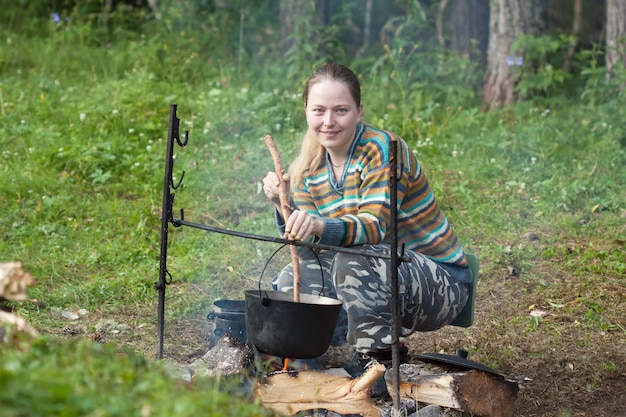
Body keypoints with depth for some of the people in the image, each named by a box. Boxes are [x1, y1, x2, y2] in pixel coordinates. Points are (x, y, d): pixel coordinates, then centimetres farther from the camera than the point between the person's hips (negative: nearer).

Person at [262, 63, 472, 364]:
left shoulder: (383, 150, -17)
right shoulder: (310, 168, 4)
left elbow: (375, 227, -30)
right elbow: (306, 248, 0)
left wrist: (320, 225, -48)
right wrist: (283, 205, -18)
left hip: (441, 282, -7)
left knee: (354, 261, -33)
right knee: (290, 282, -7)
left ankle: (381, 361, -17)